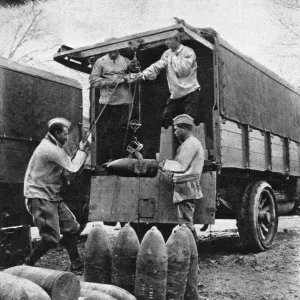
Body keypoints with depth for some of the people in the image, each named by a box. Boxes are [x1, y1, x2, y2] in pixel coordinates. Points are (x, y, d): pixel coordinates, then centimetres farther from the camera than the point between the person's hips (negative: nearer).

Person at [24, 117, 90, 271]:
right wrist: (82, 151, -1)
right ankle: (27, 265, 7)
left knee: (71, 227, 11)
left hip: (52, 197, 11)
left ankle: (76, 263, 21)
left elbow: (67, 165, 14)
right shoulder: (51, 149, -18)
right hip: (40, 198, -11)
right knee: (51, 238, -9)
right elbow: (72, 168, -15)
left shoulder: (50, 146, 14)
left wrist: (80, 151, 5)